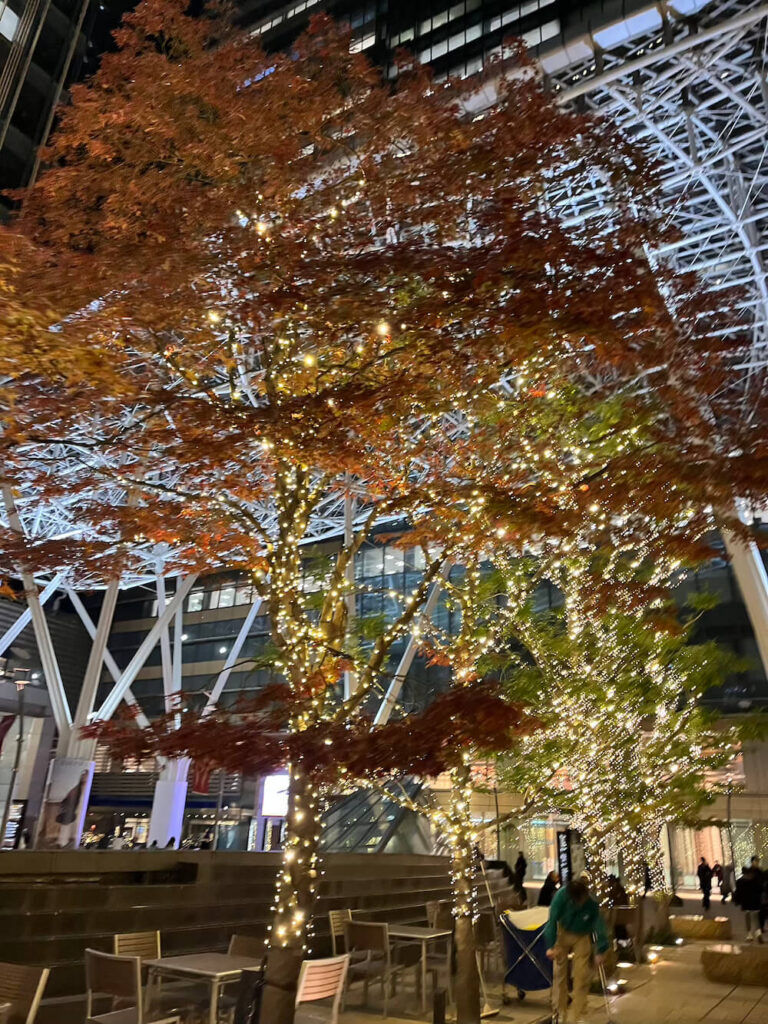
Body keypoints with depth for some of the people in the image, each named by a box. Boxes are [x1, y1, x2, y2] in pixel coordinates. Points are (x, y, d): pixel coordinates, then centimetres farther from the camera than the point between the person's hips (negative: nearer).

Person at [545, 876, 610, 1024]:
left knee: (582, 976, -4)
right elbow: (552, 920, -23)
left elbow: (599, 925, -18)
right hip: (563, 934, 0)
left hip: (582, 937, 0)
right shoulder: (561, 895, -31)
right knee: (560, 973, 2)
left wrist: (600, 951, -14)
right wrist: (550, 946, -21)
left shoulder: (592, 902, -31)